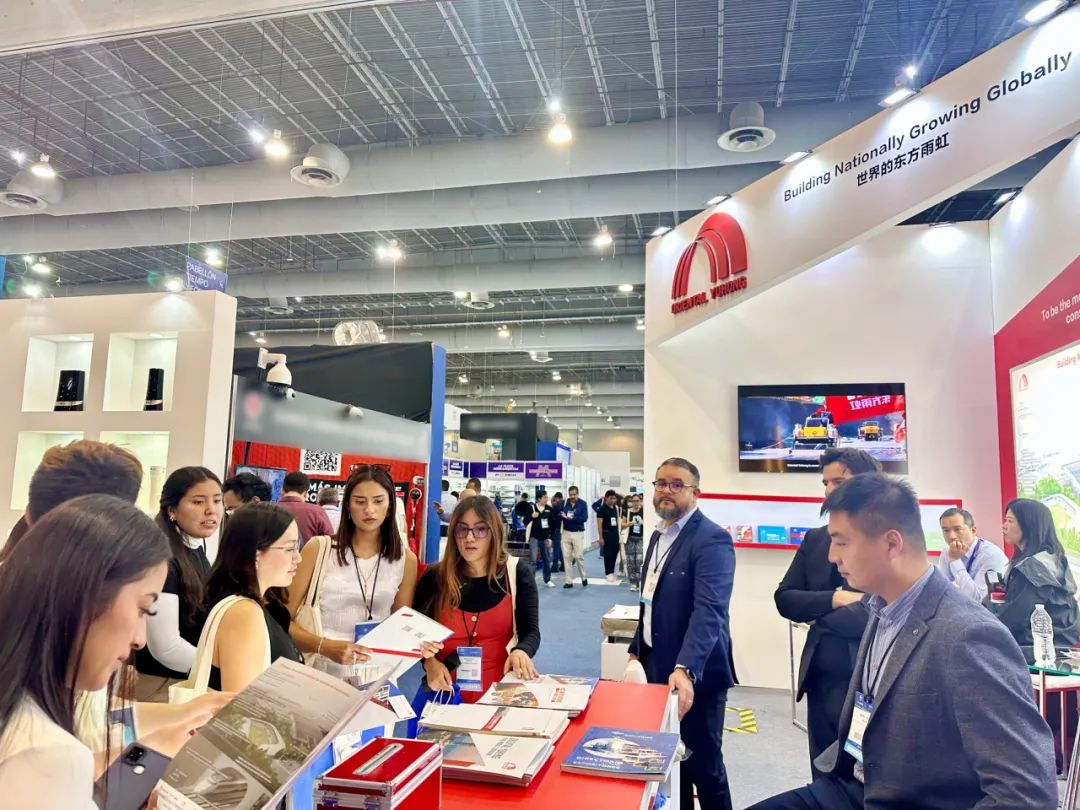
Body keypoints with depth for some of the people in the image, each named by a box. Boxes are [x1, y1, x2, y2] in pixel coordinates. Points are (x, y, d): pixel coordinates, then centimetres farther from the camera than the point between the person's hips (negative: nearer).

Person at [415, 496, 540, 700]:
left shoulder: (517, 573, 0)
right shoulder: (434, 577, 1)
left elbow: (531, 631, -1)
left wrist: (521, 652, -23)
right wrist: (430, 663, -13)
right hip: (446, 692, 0)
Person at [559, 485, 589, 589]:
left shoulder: (582, 504, -2)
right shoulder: (564, 503, 4)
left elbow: (585, 518, -12)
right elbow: (558, 514, -2)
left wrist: (572, 518, -24)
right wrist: (562, 515, -25)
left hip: (578, 533, -2)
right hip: (566, 533, 2)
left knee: (579, 556, -3)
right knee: (566, 557, 2)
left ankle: (584, 577, 18)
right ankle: (568, 581, 9)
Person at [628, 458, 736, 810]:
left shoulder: (711, 539, -18)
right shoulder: (659, 534, 9)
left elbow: (709, 610, -30)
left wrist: (685, 668, -40)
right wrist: (636, 648, 14)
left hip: (694, 674, -8)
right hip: (658, 667, 8)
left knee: (703, 764, 7)